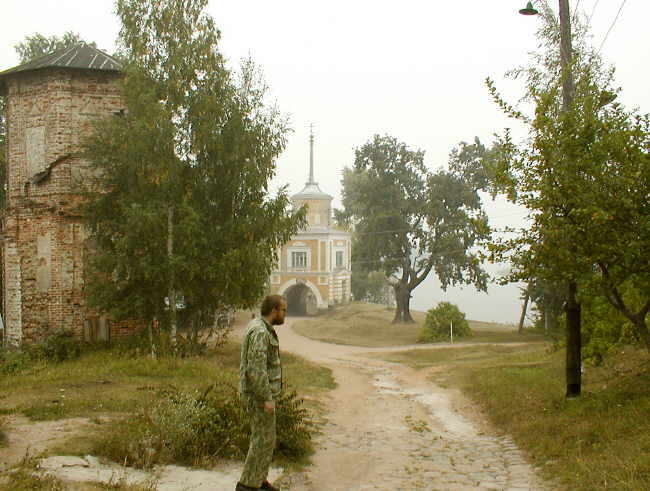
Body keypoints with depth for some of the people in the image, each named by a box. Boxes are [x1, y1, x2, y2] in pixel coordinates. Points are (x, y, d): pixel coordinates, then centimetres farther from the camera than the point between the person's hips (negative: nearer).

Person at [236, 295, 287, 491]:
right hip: (259, 395, -10)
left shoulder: (261, 329, 12)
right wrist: (267, 398, -24)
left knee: (265, 437, 17)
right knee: (263, 439, -3)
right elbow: (256, 368, -27)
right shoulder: (260, 332, -22)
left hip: (260, 393, 10)